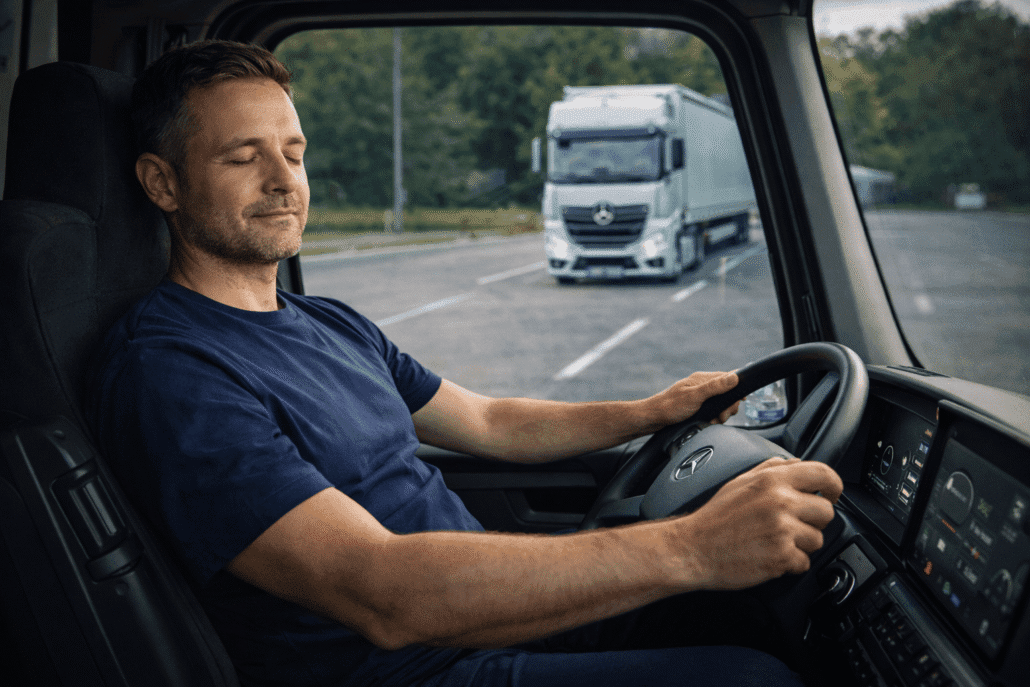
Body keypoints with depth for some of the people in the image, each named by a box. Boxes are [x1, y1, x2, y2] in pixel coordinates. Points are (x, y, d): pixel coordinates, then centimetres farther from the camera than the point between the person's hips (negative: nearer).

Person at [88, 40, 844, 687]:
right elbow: (380, 594, -30)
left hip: (500, 603, 9)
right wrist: (686, 549, -34)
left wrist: (651, 411, 13)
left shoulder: (331, 324, 14)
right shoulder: (165, 371, -18)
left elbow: (490, 424, 24)